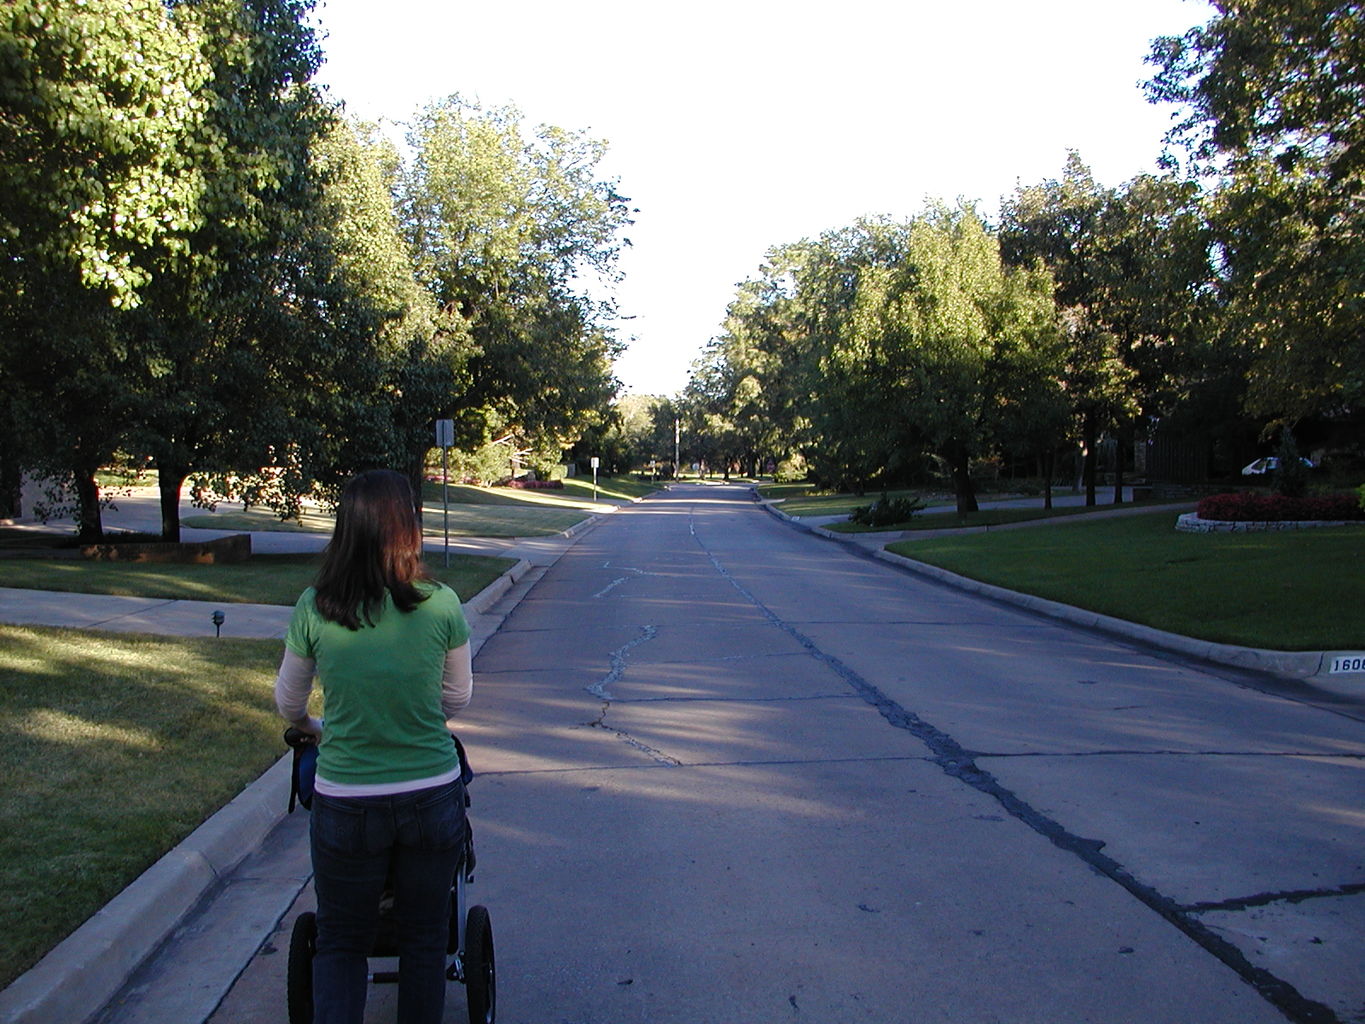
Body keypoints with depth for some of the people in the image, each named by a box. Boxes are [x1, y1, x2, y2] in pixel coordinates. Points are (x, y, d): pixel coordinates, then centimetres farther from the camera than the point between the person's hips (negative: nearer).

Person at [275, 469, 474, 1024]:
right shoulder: (440, 605, -12)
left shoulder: (313, 609, -10)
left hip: (345, 804, 0)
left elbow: (288, 703, 6)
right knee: (424, 939, 20)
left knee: (340, 944, 20)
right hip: (432, 797, 0)